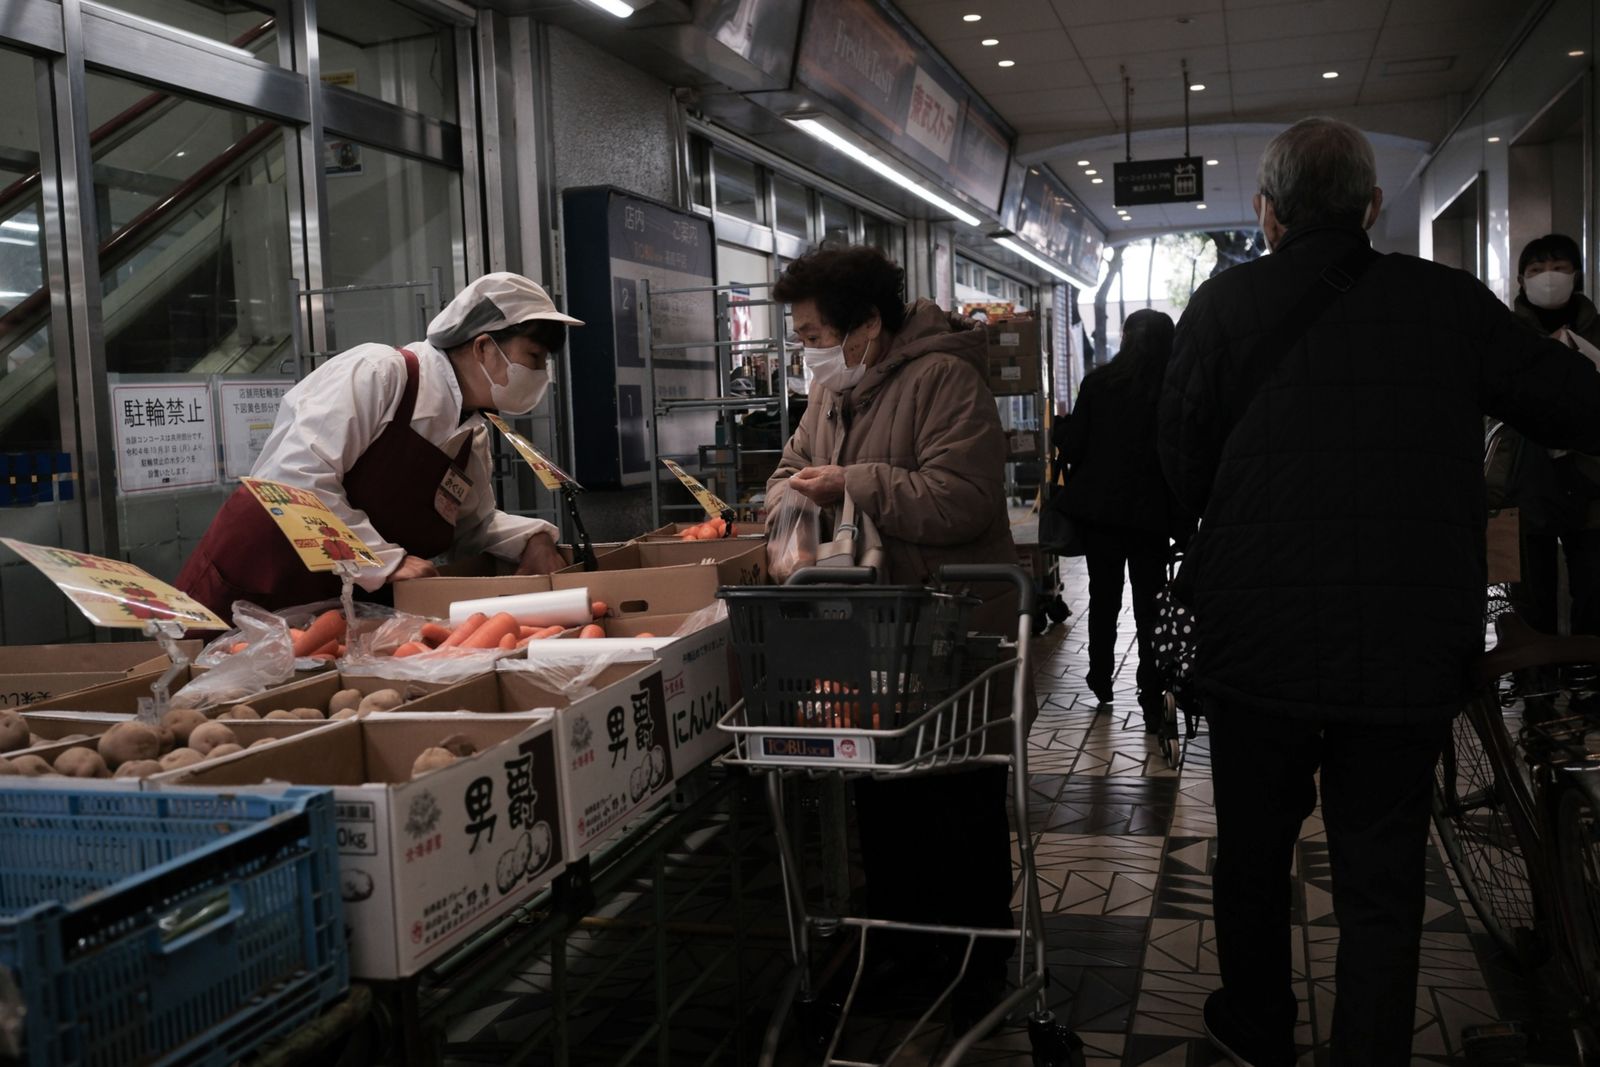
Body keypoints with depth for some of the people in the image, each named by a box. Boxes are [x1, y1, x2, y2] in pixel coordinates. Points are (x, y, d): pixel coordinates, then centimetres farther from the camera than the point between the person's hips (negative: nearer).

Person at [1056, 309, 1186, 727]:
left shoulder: (1098, 382, -6)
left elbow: (1073, 448, -5)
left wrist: (1062, 424, 15)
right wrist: (1182, 519, 4)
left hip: (1098, 508, 2)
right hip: (1150, 513, -1)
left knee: (1103, 598, 17)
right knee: (1149, 605, 5)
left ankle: (1101, 681, 28)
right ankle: (1152, 700, 0)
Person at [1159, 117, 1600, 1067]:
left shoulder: (1228, 304, -6)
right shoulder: (1451, 302, -1)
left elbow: (1185, 465, -2)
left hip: (1257, 640, 0)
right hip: (1415, 650, 0)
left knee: (1254, 846, 19)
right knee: (1383, 879, 10)